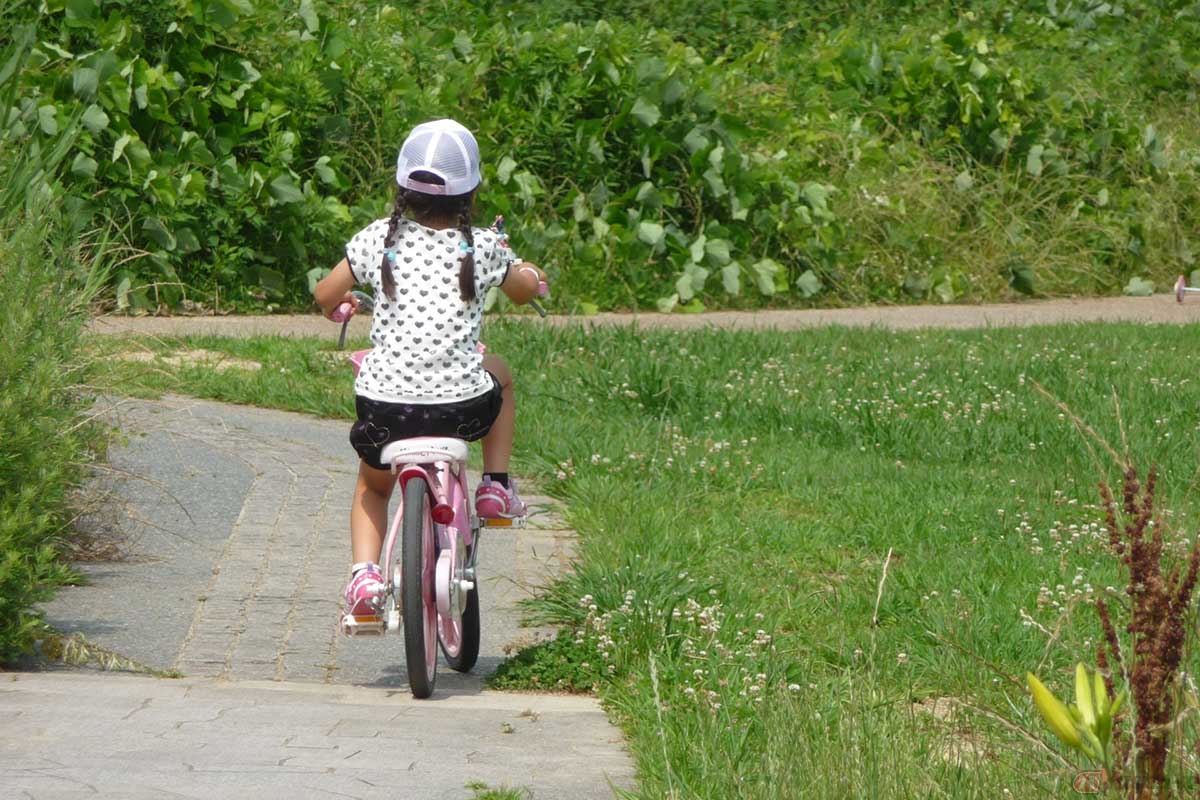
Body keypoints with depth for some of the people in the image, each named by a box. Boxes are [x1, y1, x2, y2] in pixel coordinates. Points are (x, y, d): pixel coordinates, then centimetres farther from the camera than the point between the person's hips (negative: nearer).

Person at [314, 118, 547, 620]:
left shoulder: (379, 240, -1)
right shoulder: (483, 248, 0)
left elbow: (325, 296, 8)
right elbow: (525, 291, 19)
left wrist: (339, 306, 32)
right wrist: (530, 275, 43)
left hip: (384, 405, 0)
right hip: (461, 405, 0)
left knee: (372, 487, 29)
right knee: (498, 373, 35)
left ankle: (363, 571, 6)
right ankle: (496, 485, 26)